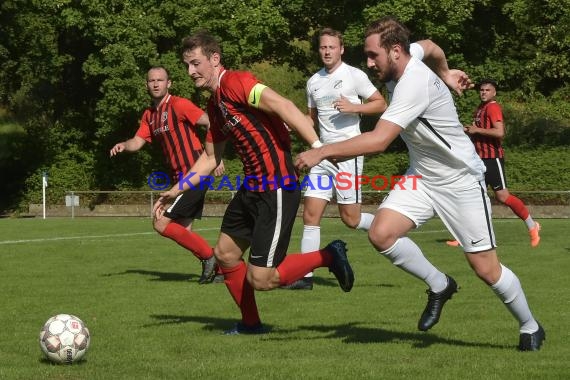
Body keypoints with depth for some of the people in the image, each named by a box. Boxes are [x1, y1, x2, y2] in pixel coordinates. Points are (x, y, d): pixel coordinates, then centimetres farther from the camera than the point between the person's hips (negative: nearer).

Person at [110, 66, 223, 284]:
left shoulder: (178, 105, -12)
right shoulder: (149, 115, 14)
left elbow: (211, 123, -15)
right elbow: (138, 141, 12)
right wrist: (124, 145, -11)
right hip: (181, 177, 9)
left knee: (161, 224, -12)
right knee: (183, 231, 9)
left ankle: (209, 256, -3)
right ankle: (217, 267, 17)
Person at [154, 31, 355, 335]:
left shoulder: (235, 83, -14)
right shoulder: (215, 104, 15)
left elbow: (282, 106, -28)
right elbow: (210, 158, 26)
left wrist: (318, 146, -39)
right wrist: (176, 190, 23)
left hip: (277, 188, -10)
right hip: (252, 187, 10)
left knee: (260, 279, -9)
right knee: (225, 255, 17)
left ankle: (328, 257, 8)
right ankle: (250, 324, 33)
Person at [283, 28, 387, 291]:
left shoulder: (354, 75, -3)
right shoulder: (313, 82, 14)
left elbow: (381, 104, -2)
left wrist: (353, 107, -17)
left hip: (348, 154, -5)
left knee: (350, 219, -5)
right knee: (310, 215, -3)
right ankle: (305, 275, -2)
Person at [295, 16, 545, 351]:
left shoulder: (414, 85, -30)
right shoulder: (409, 55, -4)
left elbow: (378, 140, -39)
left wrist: (322, 152, -37)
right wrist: (444, 73, 36)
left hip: (460, 180, -8)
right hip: (422, 176, 8)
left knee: (486, 269, -4)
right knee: (381, 234, -15)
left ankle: (530, 328, 20)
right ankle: (439, 286, 7)